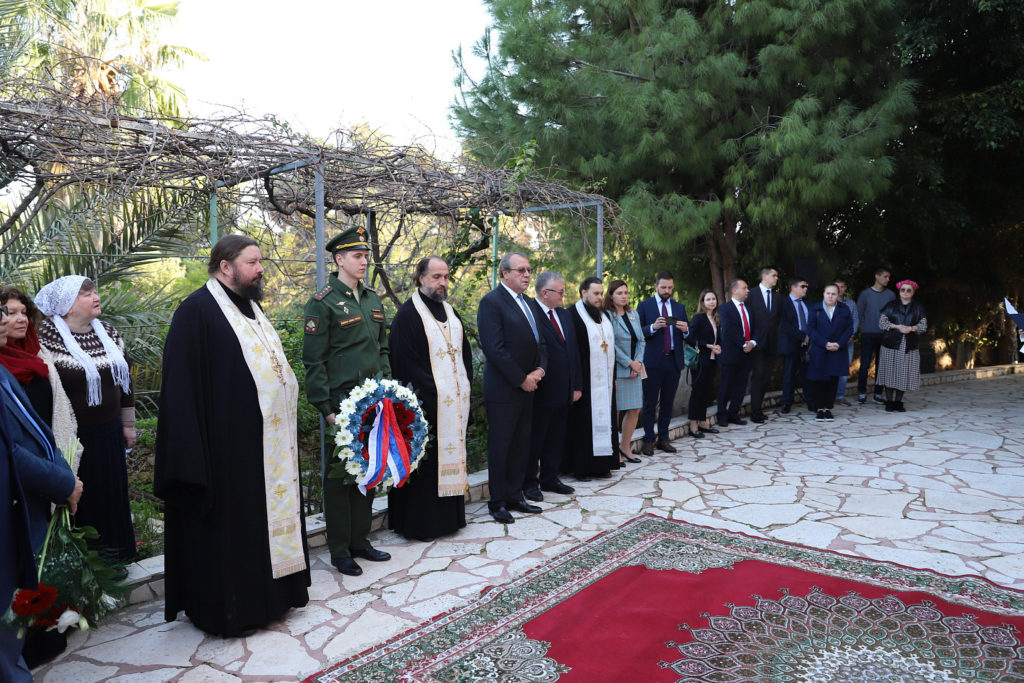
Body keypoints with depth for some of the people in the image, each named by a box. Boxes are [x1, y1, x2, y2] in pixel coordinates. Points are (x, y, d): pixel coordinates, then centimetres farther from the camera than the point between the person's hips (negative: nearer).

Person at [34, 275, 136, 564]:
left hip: (109, 433, 6)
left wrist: (128, 424, 15)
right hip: (73, 439, -6)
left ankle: (113, 556, 32)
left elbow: (124, 378, 14)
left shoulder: (108, 332, 7)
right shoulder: (48, 337, -13)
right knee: (81, 499, 6)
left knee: (112, 495, 15)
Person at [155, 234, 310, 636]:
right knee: (228, 526, 4)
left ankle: (267, 594, 31)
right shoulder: (197, 311, -12)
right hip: (228, 446, -8)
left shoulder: (250, 307, 14)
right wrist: (193, 454, -21)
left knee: (268, 518, 16)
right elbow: (183, 387, -17)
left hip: (269, 444, 9)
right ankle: (228, 609, 19)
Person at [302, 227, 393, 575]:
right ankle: (340, 550, 17)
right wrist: (325, 408, -13)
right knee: (339, 476, 4)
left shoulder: (373, 300, 12)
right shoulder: (322, 302, -8)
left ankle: (360, 540, 28)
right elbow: (314, 361, -10)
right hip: (341, 402, -6)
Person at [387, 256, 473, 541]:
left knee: (452, 456, 13)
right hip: (427, 404, -7)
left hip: (455, 402, 8)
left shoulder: (451, 312, 14)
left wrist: (464, 383, 7)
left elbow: (464, 351, 19)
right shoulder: (408, 314, -9)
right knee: (426, 462, -1)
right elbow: (404, 361, -15)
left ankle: (449, 516, 25)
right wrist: (431, 392, -16)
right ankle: (419, 523, 10)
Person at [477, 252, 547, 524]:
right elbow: (494, 348, -19)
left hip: (528, 388, 8)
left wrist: (540, 370, -2)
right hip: (503, 389, -8)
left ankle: (515, 496, 26)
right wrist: (521, 379, -15)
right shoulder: (491, 301, -12)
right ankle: (498, 502, 15)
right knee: (500, 447, 3)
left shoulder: (526, 302, 14)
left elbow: (539, 341, 17)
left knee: (521, 445, 14)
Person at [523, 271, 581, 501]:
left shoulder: (564, 315, 13)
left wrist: (577, 385, 11)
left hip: (563, 392, 8)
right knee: (534, 439, 6)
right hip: (540, 392, -8)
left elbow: (574, 351, 14)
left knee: (556, 439, 17)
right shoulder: (530, 313, -14)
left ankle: (550, 479, 30)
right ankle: (530, 482, 18)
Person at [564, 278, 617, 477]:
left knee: (603, 419, 10)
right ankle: (581, 467, 6)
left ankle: (601, 464, 19)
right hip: (584, 380, -7)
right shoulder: (573, 315, -9)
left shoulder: (605, 315, 15)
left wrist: (614, 377, 14)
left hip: (605, 381, 7)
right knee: (583, 422, -2)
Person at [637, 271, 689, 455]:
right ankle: (648, 440, 7)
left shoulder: (680, 308, 14)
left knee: (668, 402, 9)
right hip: (653, 361, -4)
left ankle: (663, 439, 18)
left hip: (674, 361, 4)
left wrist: (685, 330, -10)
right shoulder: (644, 306, 2)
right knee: (650, 403, -1)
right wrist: (653, 327, -21)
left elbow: (687, 337, 12)